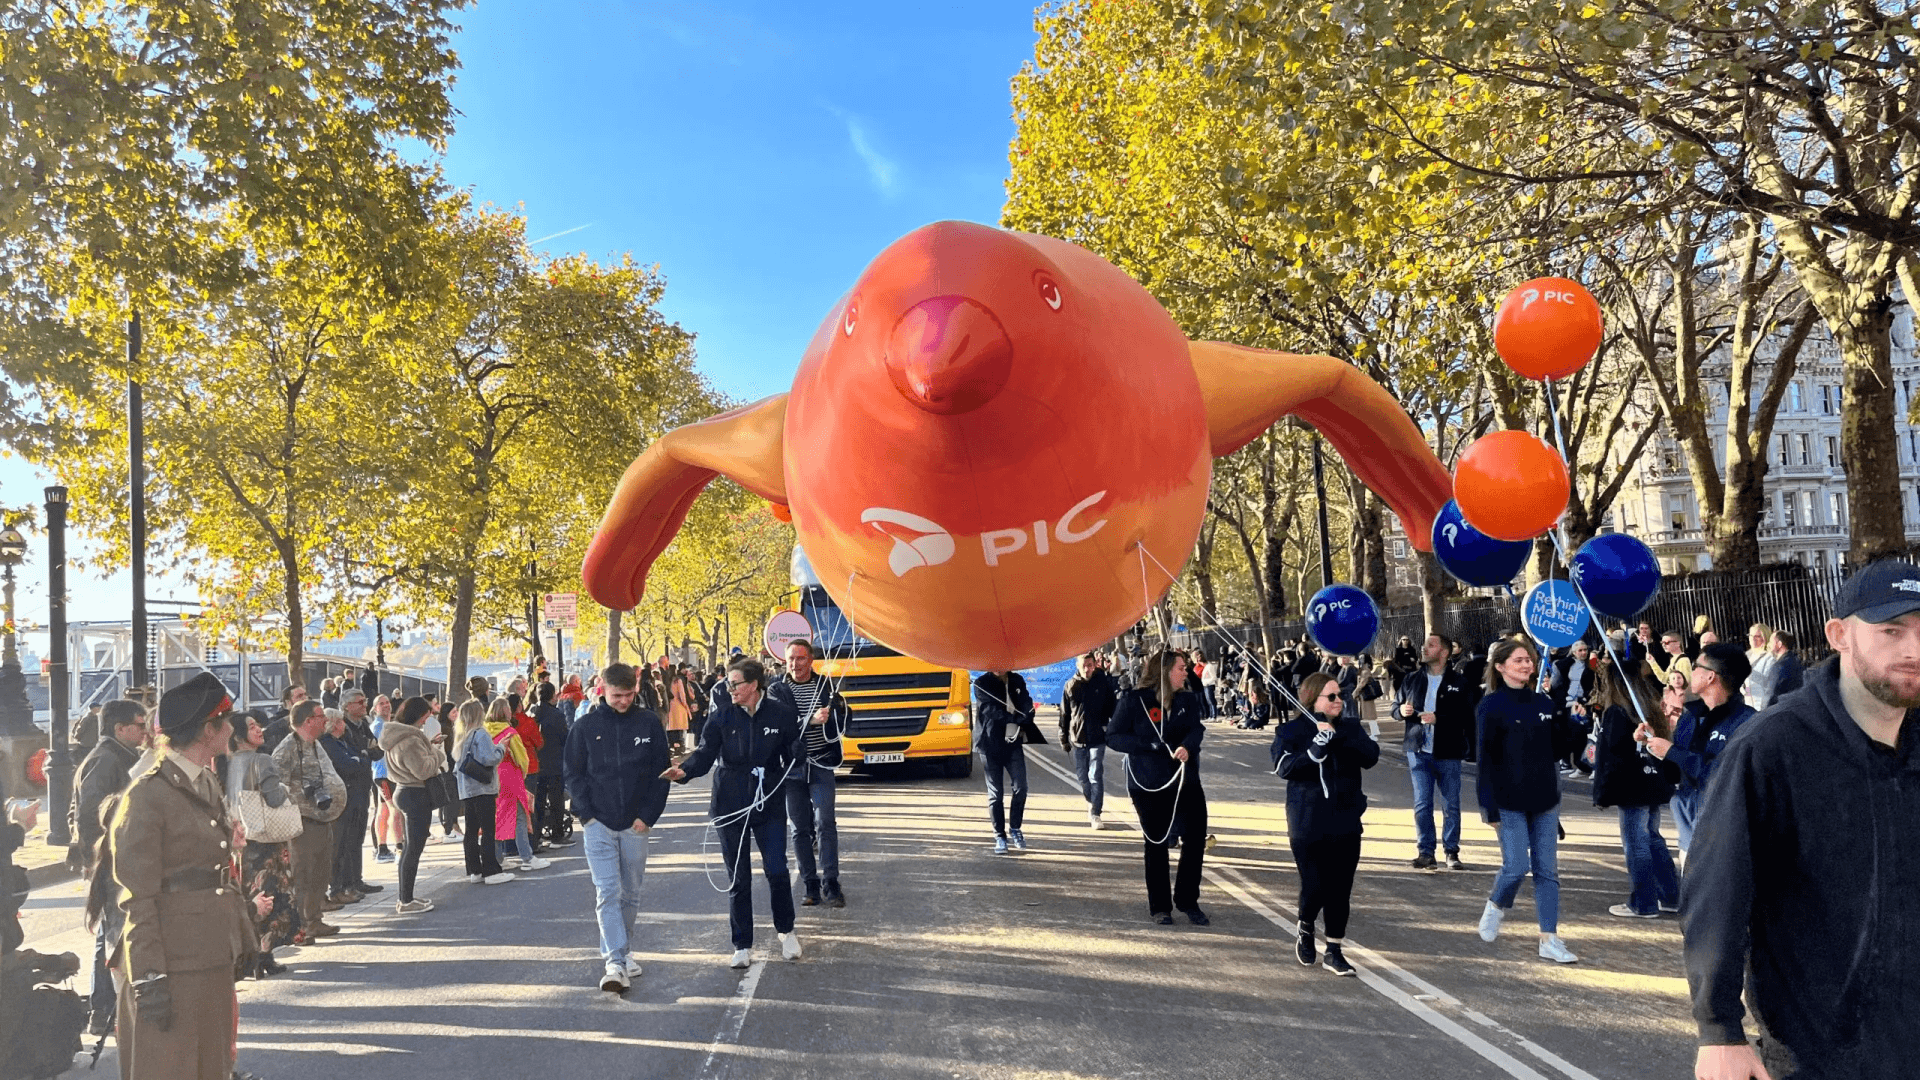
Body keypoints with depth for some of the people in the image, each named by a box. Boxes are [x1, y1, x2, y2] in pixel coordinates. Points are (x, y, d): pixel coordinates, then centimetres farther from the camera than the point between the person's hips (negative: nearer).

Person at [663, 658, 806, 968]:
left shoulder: (782, 714, -5)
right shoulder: (721, 717, -3)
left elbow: (794, 758, -2)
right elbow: (705, 753, -8)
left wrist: (802, 740, -22)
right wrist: (685, 770, -27)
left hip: (769, 804, -1)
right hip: (730, 806, 1)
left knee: (777, 871, -4)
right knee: (738, 878, 7)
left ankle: (785, 930, 22)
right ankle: (742, 945, 20)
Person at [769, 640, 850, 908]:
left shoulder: (825, 685, 7)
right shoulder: (776, 690, 0)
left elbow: (846, 718, 10)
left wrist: (837, 707, -13)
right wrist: (811, 720, -27)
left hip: (821, 765, 0)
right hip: (792, 766, 0)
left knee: (826, 823, -9)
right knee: (800, 828, 5)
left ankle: (830, 884, -3)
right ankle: (810, 885, 13)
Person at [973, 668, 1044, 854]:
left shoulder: (1017, 681, 9)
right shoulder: (982, 684, -3)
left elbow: (1027, 706, 2)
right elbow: (992, 711, -12)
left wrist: (1023, 720, -17)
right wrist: (1017, 718, -11)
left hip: (1014, 742, 3)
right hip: (991, 744, -3)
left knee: (1021, 788, -3)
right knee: (995, 793, 1)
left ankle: (1015, 829, 18)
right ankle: (1000, 836, 11)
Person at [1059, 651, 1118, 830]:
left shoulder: (1104, 682, -3)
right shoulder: (1070, 686, 0)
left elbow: (1112, 708, 5)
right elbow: (1064, 714, 5)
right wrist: (1064, 739, 5)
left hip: (1098, 737, -2)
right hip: (1077, 738, 3)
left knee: (1095, 776, -8)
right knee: (1083, 777, 12)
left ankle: (1095, 814, -4)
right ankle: (1091, 804, 31)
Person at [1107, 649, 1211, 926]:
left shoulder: (1188, 700, 5)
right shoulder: (1133, 701, -9)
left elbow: (1196, 729, -8)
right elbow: (1114, 737, -10)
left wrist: (1186, 746, -30)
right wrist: (1151, 745, -21)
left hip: (1186, 780, 4)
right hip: (1148, 785, -4)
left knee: (1196, 839, 1)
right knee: (1157, 843, 7)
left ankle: (1188, 900, 19)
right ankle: (1159, 906, 21)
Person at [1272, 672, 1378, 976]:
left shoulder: (1350, 728, 7)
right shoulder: (1291, 731, -4)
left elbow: (1371, 755, -8)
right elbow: (1284, 767, -18)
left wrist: (1338, 735, -21)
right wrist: (1318, 746, -28)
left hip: (1346, 823, 3)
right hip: (1308, 825, -3)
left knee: (1340, 889, 5)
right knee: (1315, 886, -5)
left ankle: (1334, 951, 20)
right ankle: (1305, 929, 27)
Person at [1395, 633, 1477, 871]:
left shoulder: (1459, 682, -4)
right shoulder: (1413, 680, 8)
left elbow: (1467, 715, -13)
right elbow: (1395, 705, 17)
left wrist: (1438, 718, -21)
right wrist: (1401, 710, -6)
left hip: (1448, 753, -2)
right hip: (1419, 752, 3)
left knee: (1451, 805, 7)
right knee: (1422, 804, 2)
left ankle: (1451, 851, 18)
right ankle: (1425, 851, 9)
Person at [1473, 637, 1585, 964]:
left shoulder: (1544, 703, 8)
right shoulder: (1491, 706, -8)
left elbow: (1557, 749, 12)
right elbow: (1486, 758, -10)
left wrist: (1578, 728, -6)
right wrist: (1490, 806, -14)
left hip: (1545, 800, 5)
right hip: (1510, 802, -5)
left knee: (1547, 870, 5)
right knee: (1516, 866, -6)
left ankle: (1550, 939, 11)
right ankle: (1496, 906, 24)